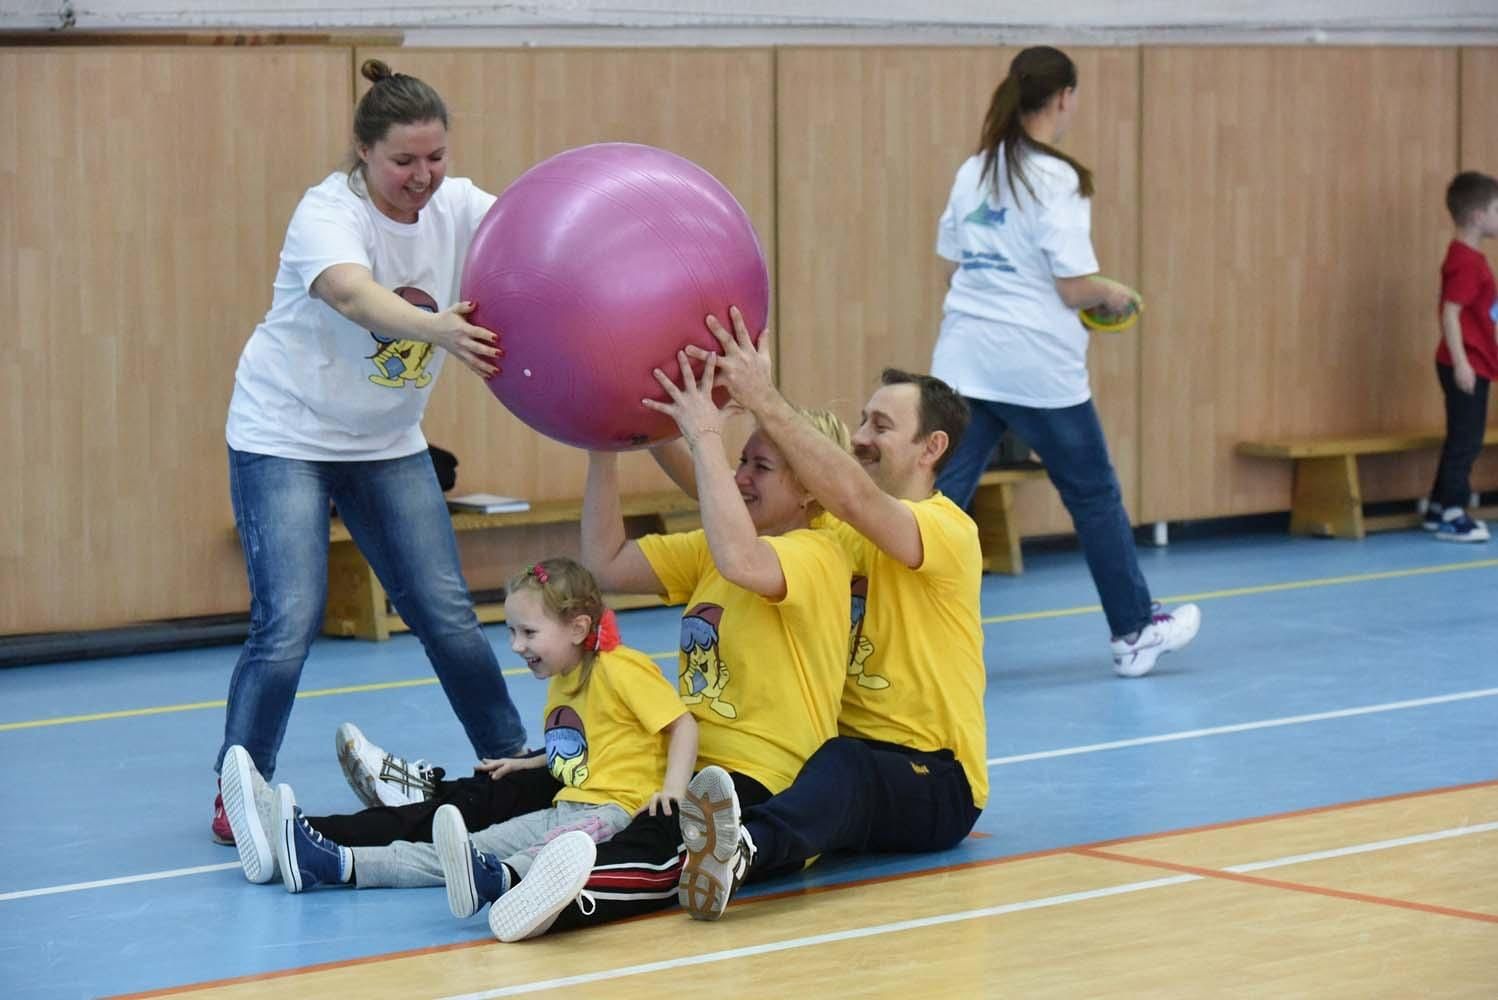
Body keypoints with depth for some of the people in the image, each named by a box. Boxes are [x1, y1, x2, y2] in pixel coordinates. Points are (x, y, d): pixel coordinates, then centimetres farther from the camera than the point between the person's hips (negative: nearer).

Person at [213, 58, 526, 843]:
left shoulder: (457, 207, -6)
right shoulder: (329, 213, -24)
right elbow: (355, 295, -44)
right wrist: (435, 328, -64)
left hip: (387, 442, 5)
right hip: (286, 434, -5)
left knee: (447, 613, 3)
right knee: (289, 622, -14)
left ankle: (511, 762, 19)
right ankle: (238, 793, -1)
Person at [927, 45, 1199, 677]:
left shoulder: (973, 173, 7)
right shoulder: (1057, 180, -13)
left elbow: (955, 264, 12)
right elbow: (1075, 288, -15)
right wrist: (1113, 295, 5)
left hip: (964, 358, 5)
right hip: (1036, 367, -5)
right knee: (1094, 495, 13)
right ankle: (1134, 632, 27)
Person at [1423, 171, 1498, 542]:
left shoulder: (1468, 257, 13)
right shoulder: (1466, 262, -19)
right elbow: (1450, 313, -24)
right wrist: (1460, 362, -25)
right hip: (1467, 365, -10)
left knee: (1462, 439, 16)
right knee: (1466, 440, -6)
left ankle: (1438, 508, 24)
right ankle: (1451, 516, -1)